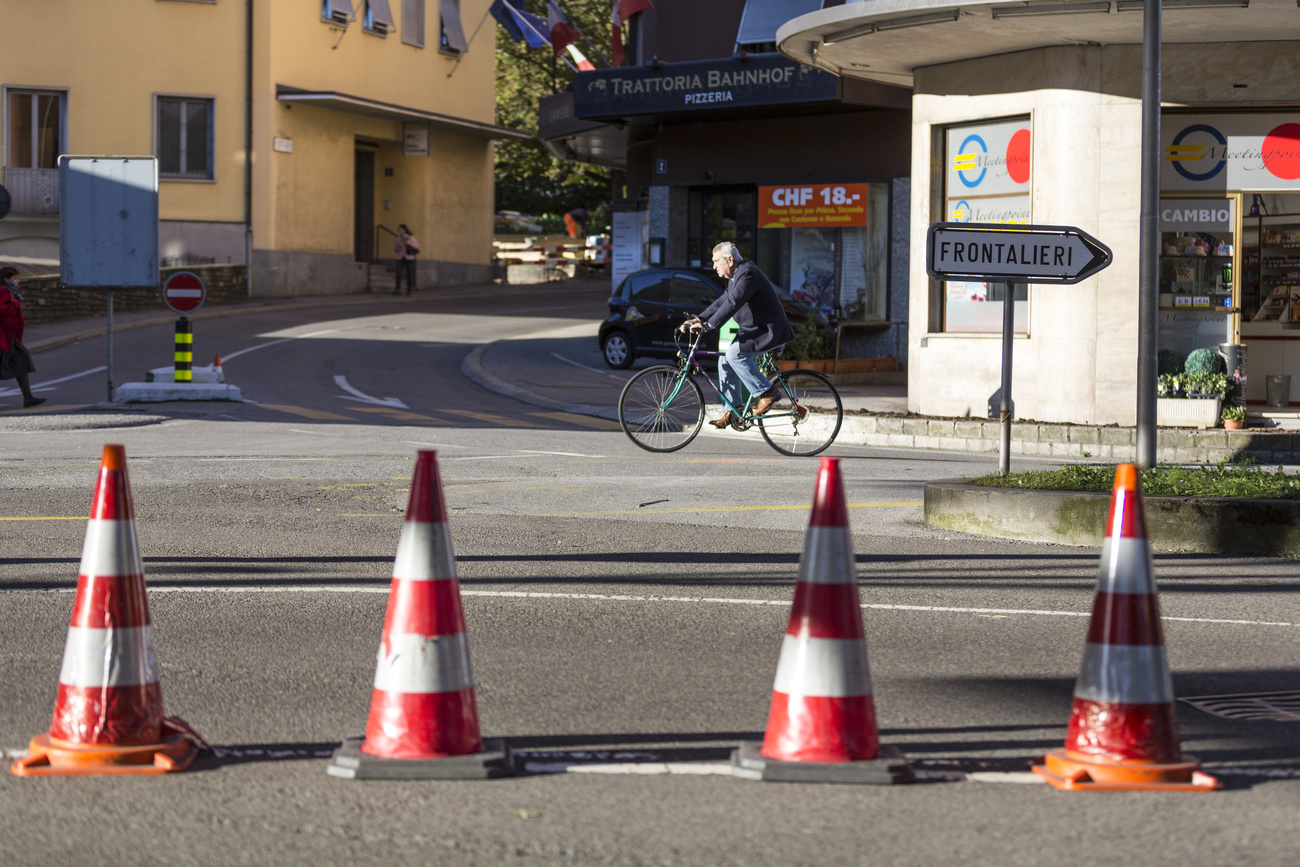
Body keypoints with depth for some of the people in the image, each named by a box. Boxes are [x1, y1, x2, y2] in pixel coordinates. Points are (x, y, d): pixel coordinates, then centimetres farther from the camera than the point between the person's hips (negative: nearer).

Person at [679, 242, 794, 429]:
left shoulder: (748, 275, -20)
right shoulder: (735, 277, 15)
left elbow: (732, 303, -30)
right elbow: (722, 302, 17)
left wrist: (708, 325, -33)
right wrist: (699, 319, 4)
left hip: (770, 331, -11)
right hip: (753, 329, 11)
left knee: (734, 354, -25)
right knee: (725, 360, 4)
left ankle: (767, 392, -15)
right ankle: (732, 412, 8)